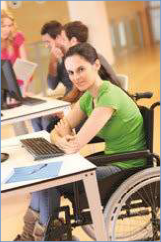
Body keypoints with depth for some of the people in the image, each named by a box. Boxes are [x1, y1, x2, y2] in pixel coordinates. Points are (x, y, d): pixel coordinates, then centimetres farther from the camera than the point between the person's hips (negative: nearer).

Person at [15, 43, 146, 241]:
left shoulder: (109, 97, -25)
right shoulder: (88, 97, 4)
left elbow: (74, 146, -28)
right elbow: (55, 134, 2)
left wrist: (65, 134, -5)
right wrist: (61, 141, -22)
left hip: (126, 169, -9)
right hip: (111, 160, 9)